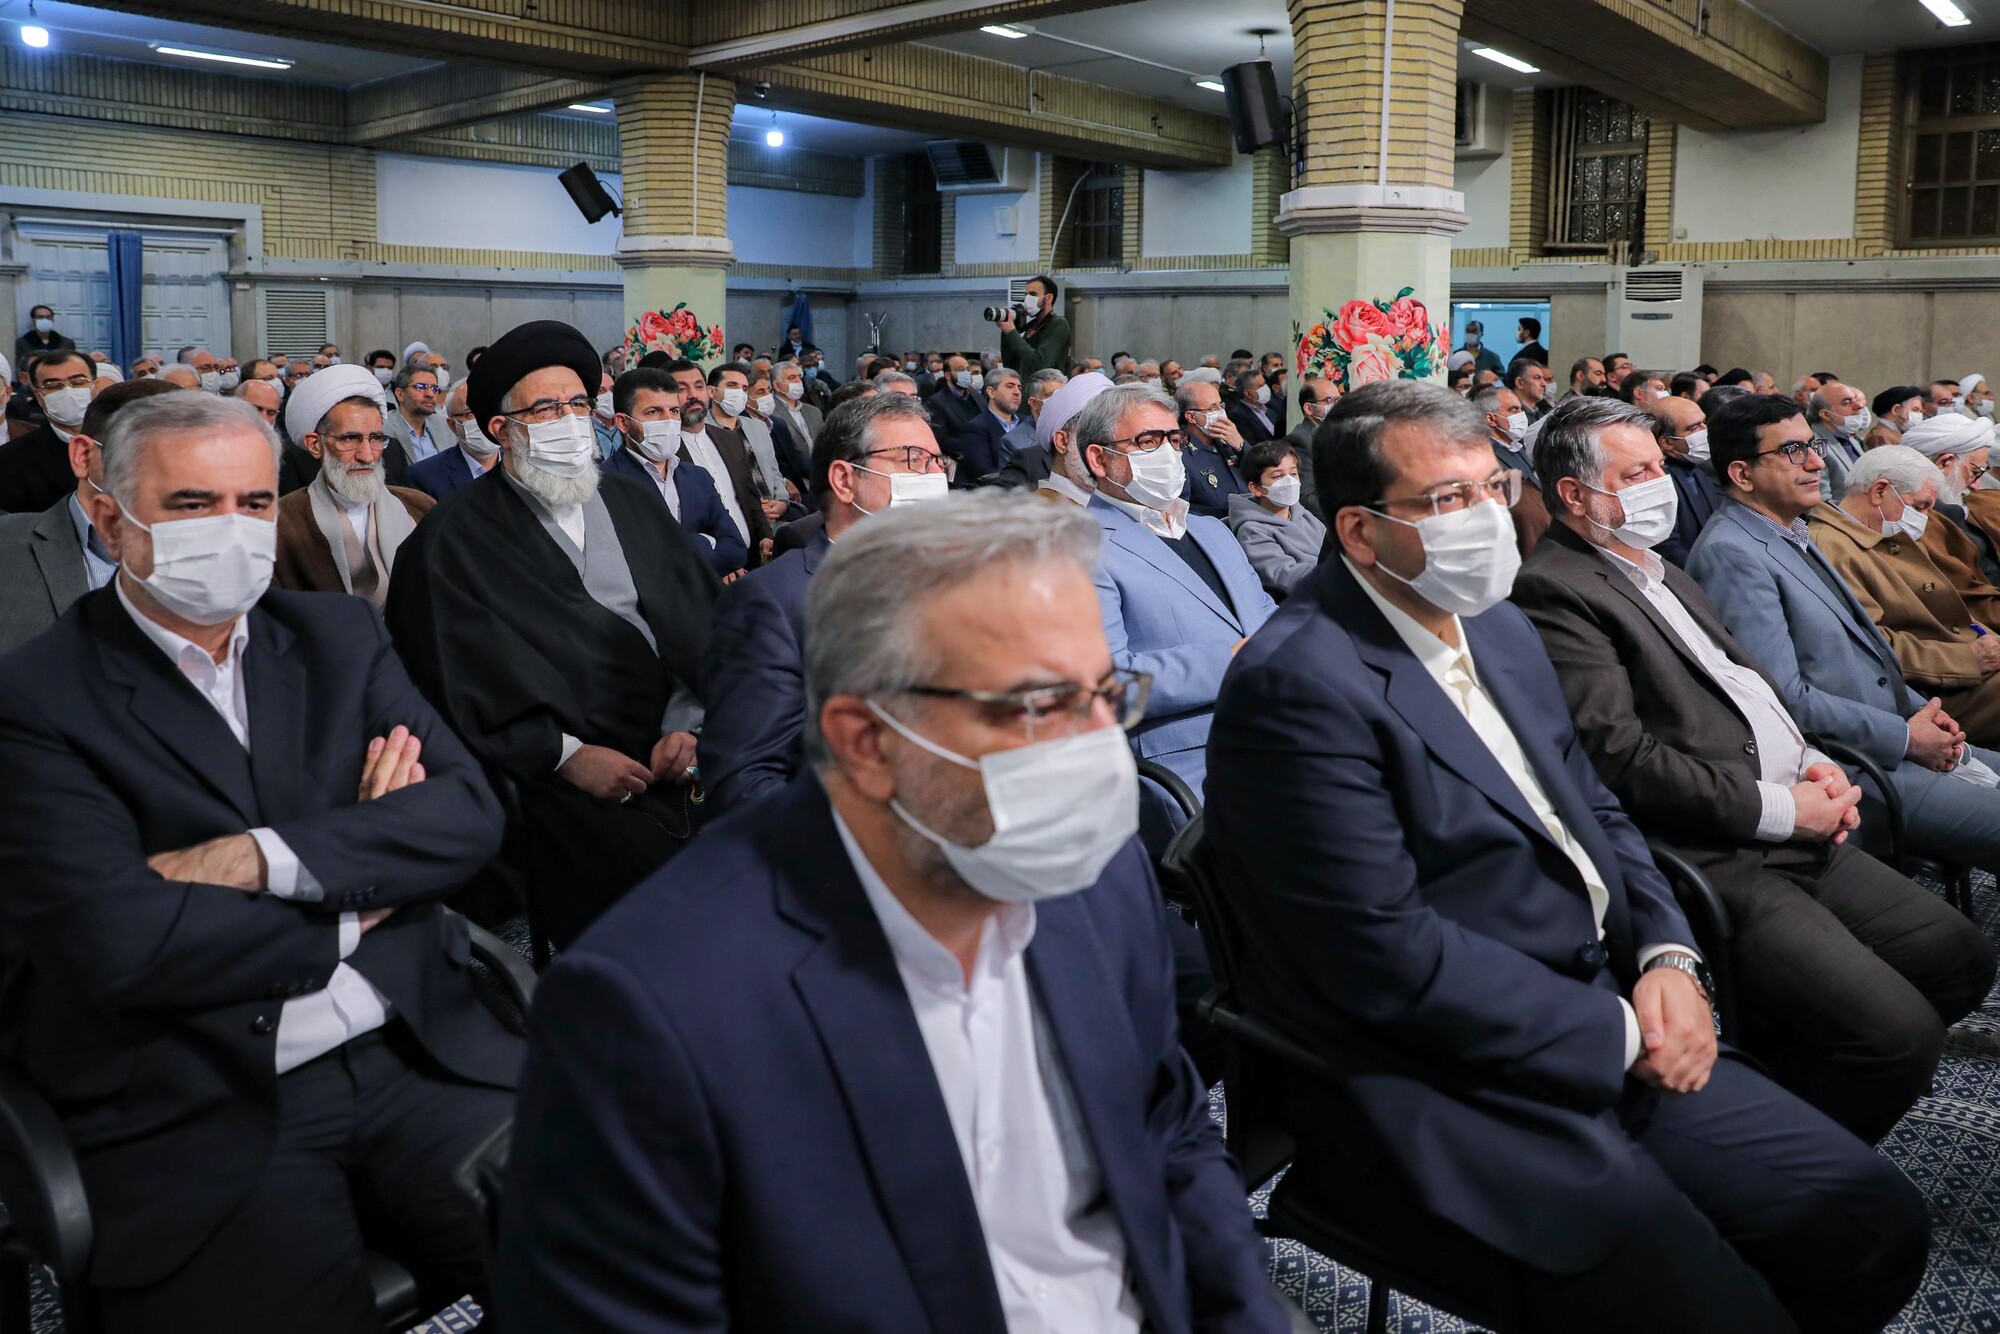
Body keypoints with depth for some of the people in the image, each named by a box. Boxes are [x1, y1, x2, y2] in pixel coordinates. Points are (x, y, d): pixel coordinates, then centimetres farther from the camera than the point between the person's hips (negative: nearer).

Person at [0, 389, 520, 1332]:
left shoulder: (339, 638, 11)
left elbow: (468, 813, -2)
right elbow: (120, 944, -14)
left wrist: (264, 858, -14)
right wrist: (357, 896, -5)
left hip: (414, 1052, 3)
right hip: (198, 1112, -3)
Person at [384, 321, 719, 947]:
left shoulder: (631, 504, 19)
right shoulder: (453, 539, 5)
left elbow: (701, 623, 12)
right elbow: (455, 684, -3)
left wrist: (688, 725, -5)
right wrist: (565, 755, -12)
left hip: (674, 751, 5)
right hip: (551, 775, -5)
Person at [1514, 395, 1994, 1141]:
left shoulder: (1664, 574, 20)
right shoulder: (1555, 591, -12)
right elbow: (1619, 755, -20)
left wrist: (1812, 765, 5)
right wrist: (1779, 807, -14)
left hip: (1792, 834, 10)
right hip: (1712, 859, -10)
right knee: (1899, 1034, -18)